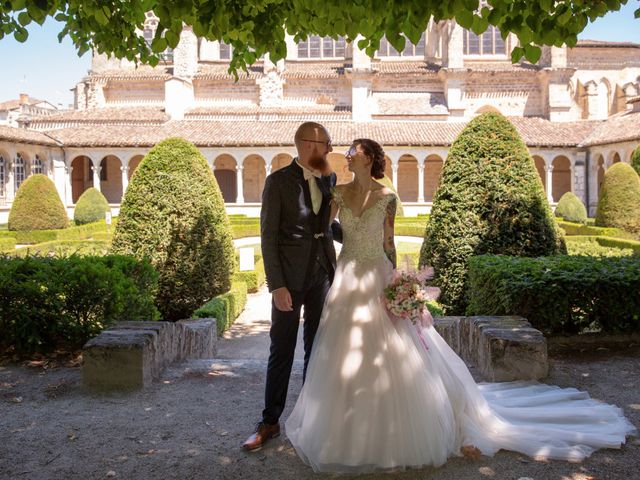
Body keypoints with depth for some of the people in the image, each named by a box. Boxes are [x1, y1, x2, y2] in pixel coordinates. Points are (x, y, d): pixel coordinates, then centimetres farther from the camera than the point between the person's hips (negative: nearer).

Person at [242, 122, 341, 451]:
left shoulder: (328, 179, 8)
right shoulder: (278, 181, -8)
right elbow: (268, 236, -10)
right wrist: (276, 285, -15)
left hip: (322, 275, 5)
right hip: (290, 278, -5)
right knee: (281, 352, 4)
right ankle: (269, 422, 16)